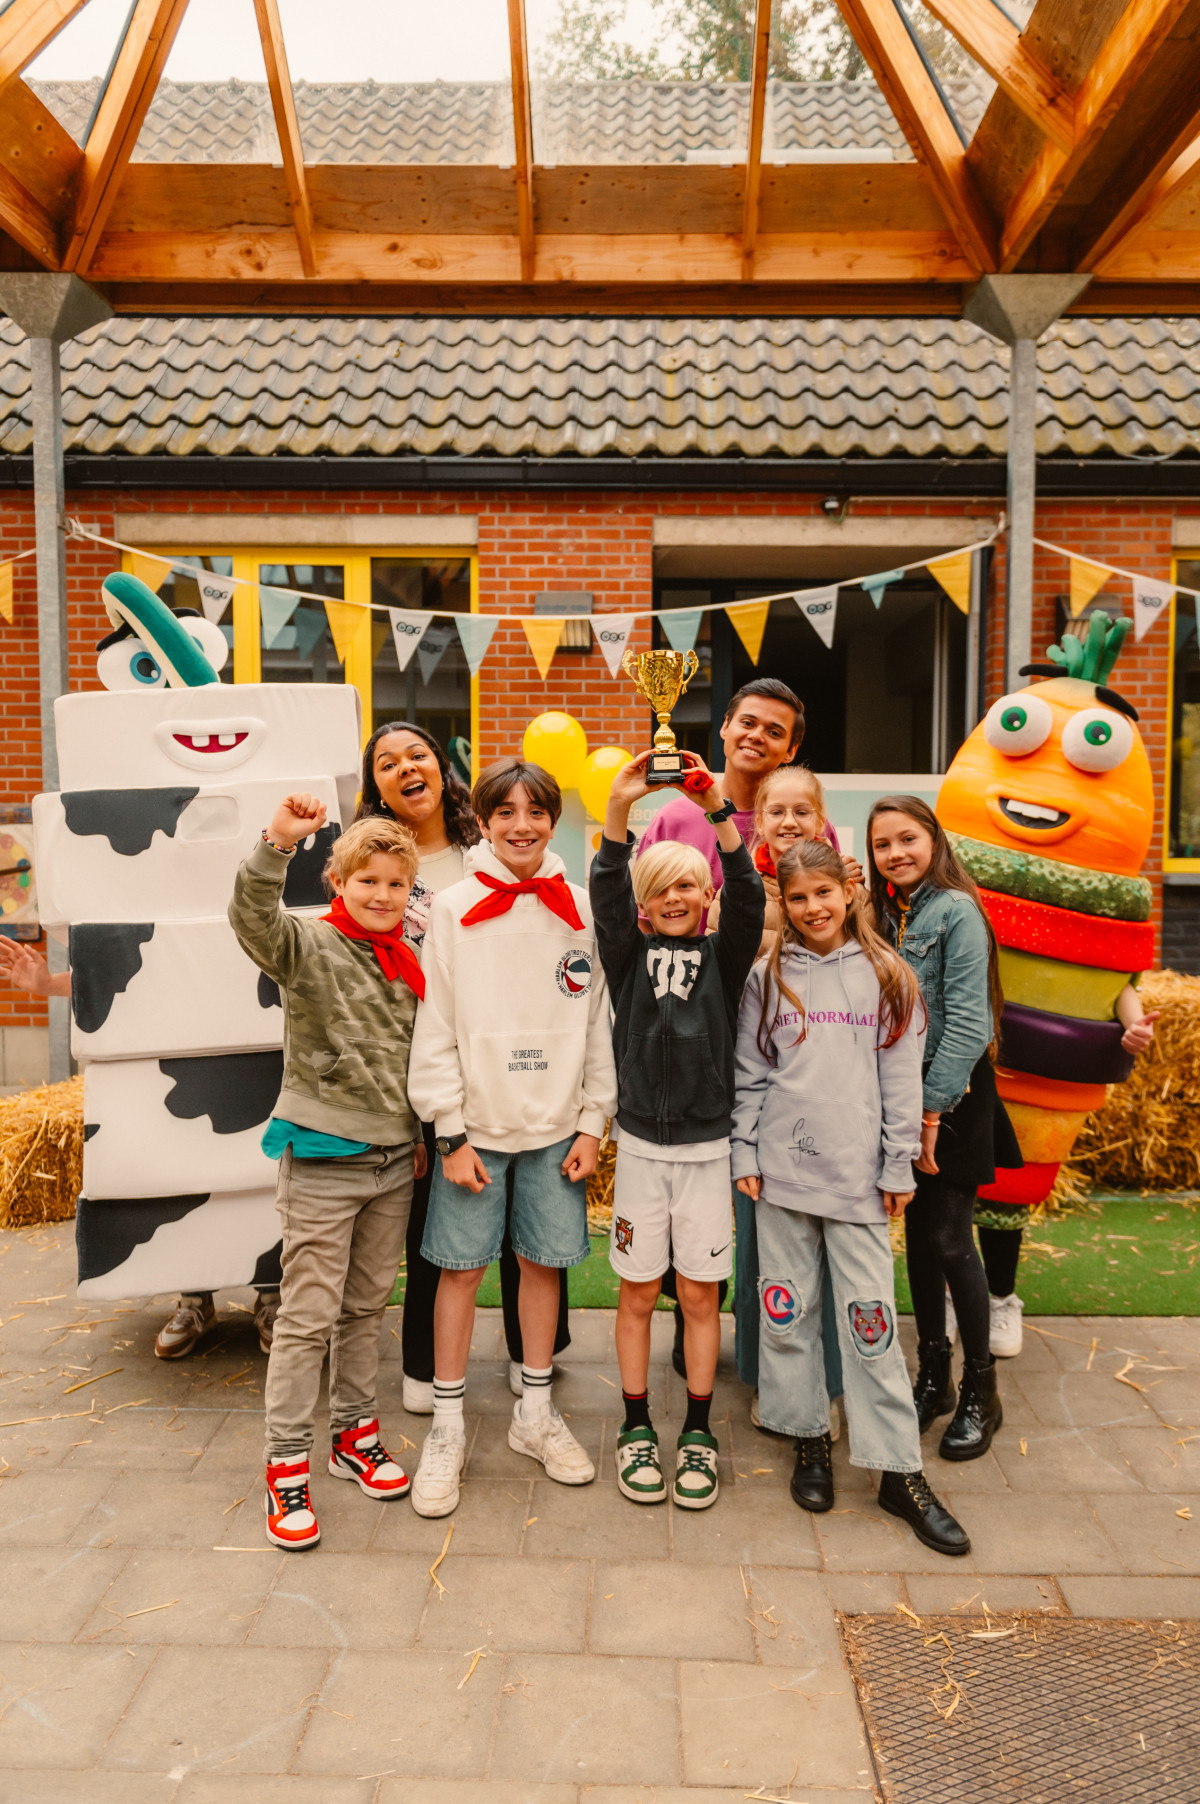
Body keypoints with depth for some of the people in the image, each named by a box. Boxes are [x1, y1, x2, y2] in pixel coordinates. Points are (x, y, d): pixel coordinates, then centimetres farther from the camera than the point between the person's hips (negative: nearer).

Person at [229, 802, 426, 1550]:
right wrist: (277, 844, -47)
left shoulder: (409, 962, 7)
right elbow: (252, 916, -32)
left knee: (368, 1306, 17)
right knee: (308, 1315, 1)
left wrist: (421, 1135, 18)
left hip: (392, 1159, 6)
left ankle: (355, 1431, 33)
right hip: (322, 1155, -5)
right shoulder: (309, 944, -10)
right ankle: (287, 1463, 15)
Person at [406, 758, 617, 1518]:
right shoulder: (452, 909, -4)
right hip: (477, 1122, -2)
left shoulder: (581, 911, 2)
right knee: (461, 1267, 5)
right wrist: (451, 1131, -8)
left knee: (545, 1261, 12)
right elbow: (435, 1032, -4)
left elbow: (598, 1024, 5)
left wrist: (593, 1123, 2)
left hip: (557, 1124, 2)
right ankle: (448, 1427, 22)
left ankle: (536, 1412, 30)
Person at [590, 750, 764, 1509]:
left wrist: (720, 812, -29)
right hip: (641, 1146, 0)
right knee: (638, 1295, 9)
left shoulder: (723, 956, 1)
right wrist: (619, 811, -30)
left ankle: (698, 1432, 23)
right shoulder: (631, 954, 1)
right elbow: (606, 895, -16)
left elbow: (748, 897, -16)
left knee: (700, 1295, 8)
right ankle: (637, 1430, 24)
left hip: (707, 1148, 0)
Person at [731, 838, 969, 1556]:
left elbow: (902, 1080, 3)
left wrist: (899, 1168, 0)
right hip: (783, 1169, 2)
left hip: (858, 1175, -1)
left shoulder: (888, 977, 3)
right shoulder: (769, 978, 5)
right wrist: (745, 1154, 2)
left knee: (871, 1316, 1)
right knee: (788, 1308, 8)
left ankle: (900, 1471, 13)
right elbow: (750, 1074, 7)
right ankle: (812, 1438, 27)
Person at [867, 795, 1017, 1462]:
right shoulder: (883, 915, 8)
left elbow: (966, 1021, -16)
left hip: (955, 1095, -6)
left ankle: (981, 1392, 14)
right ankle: (934, 1377, 25)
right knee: (919, 1235, 11)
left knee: (950, 1239, -2)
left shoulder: (956, 910, -11)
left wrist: (932, 1111, -16)